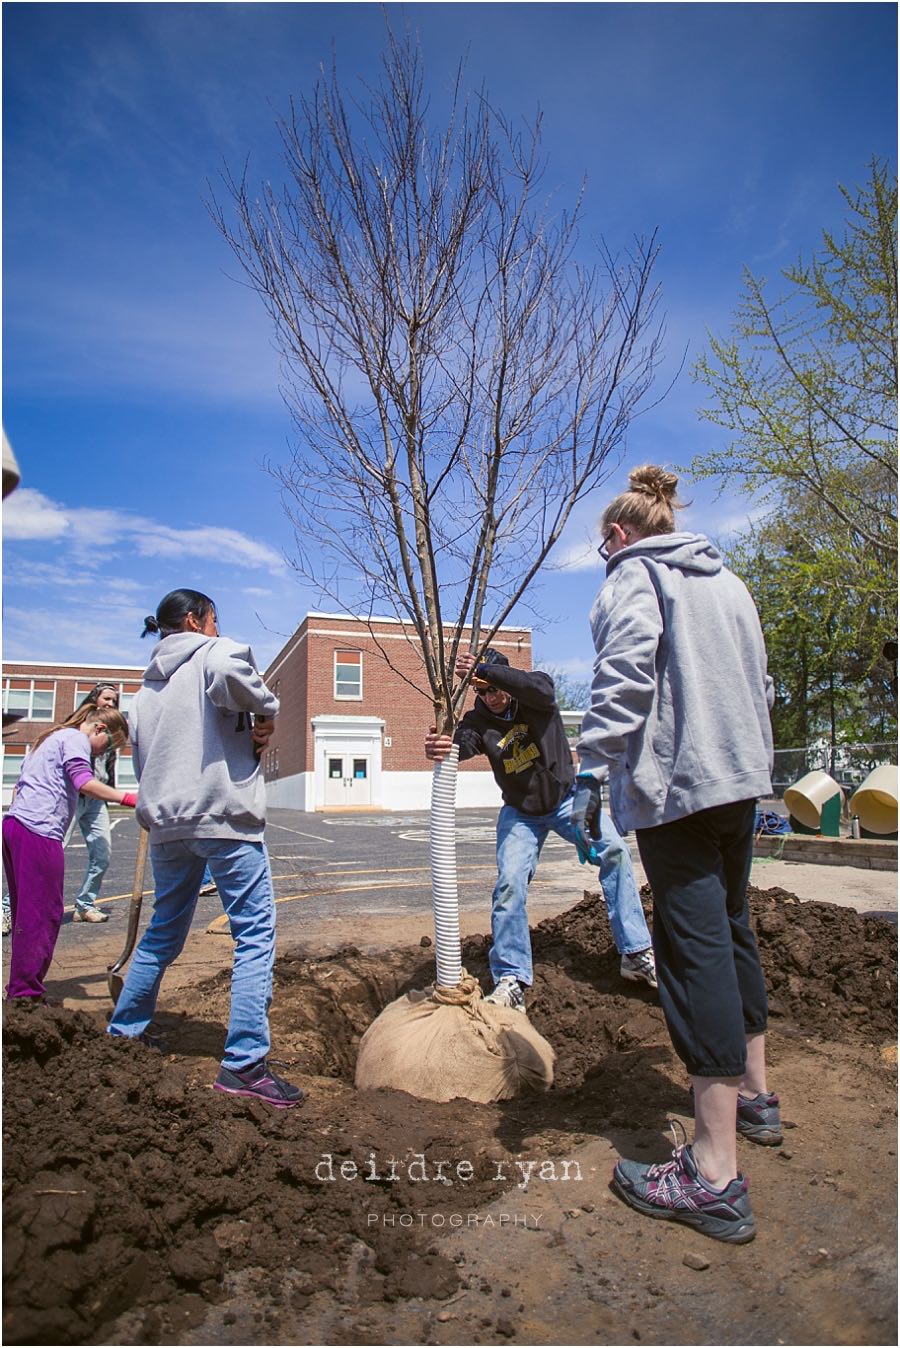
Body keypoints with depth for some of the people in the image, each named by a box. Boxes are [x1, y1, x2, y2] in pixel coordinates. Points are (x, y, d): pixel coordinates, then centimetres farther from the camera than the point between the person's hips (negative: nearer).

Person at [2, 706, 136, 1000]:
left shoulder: (53, 738, 27)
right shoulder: (76, 739, -3)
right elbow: (84, 783, -19)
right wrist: (128, 798, -21)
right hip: (38, 832, -10)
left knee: (25, 912, 14)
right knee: (43, 914, -5)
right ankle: (26, 994, -4)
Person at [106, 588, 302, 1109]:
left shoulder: (148, 688, 21)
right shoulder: (211, 654, -1)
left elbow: (143, 753, 18)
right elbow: (230, 668, -28)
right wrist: (266, 712, -9)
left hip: (167, 823, 8)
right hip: (223, 817, -8)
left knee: (163, 932, 23)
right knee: (256, 932, -5)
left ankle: (123, 1031, 35)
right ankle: (245, 1063, -7)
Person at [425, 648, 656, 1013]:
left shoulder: (536, 696, -16)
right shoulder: (479, 720, -13)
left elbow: (540, 687, -41)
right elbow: (462, 742, -34)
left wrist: (486, 670, -50)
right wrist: (439, 747, -58)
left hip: (566, 797, -1)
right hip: (521, 813, 1)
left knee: (614, 851, -18)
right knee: (509, 884, -14)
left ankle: (637, 955, -7)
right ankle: (511, 981, -5)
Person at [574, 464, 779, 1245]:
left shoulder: (634, 578, -3)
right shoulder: (729, 582, 19)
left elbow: (624, 675, -18)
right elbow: (760, 681, 20)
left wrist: (594, 770, -19)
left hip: (676, 781, -8)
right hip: (741, 776, 9)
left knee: (695, 945, -10)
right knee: (732, 927, 20)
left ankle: (715, 1175, -7)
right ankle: (755, 1096, 35)